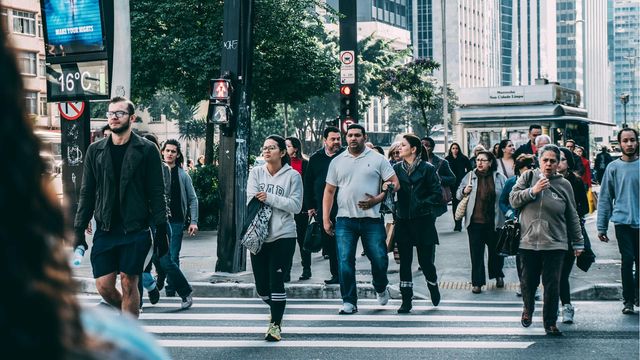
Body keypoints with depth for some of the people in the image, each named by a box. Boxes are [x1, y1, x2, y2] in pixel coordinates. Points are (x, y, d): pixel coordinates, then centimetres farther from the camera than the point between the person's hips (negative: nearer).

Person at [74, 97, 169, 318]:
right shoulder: (95, 150, 9)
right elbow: (87, 193, 11)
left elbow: (157, 194, -1)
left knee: (129, 284, -2)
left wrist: (161, 231, -7)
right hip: (105, 231, 3)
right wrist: (79, 229, 5)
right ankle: (129, 316, 28)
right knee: (104, 286, 1)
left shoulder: (146, 150, 0)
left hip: (135, 230, -3)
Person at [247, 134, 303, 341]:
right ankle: (277, 308, 37)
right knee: (262, 286, 8)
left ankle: (275, 324, 4)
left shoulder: (292, 175, -2)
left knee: (276, 281, -9)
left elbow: (296, 205, -10)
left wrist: (269, 198, -15)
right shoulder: (256, 173, 5)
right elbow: (252, 201, -4)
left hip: (283, 235, -3)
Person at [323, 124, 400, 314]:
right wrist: (326, 219, 6)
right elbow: (329, 191, 13)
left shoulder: (377, 159, 5)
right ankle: (349, 302, 5)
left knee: (380, 259, 0)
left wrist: (377, 199, -11)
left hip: (371, 220, -1)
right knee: (345, 262, -4)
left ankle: (381, 288, 30)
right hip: (345, 220, 1)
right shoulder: (337, 162, 11)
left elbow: (395, 183, 3)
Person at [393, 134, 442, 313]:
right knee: (404, 261, 2)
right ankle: (406, 301, 8)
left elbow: (437, 194, -4)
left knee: (426, 260, 2)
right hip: (403, 221, 3)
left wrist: (421, 205, -11)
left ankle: (433, 287, 33)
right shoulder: (396, 168, 7)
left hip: (423, 222, -3)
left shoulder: (427, 169, -3)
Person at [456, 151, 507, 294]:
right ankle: (477, 282, 6)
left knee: (496, 250, 15)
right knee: (476, 252, 0)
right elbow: (458, 194, 11)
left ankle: (498, 275, 38)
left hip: (494, 221, 0)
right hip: (475, 221, 0)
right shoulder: (470, 176, 4)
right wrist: (464, 191, -11)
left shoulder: (500, 178, 0)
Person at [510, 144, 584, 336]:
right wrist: (532, 191, -15)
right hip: (528, 241, 0)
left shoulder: (564, 185, 6)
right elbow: (513, 200, -2)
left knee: (552, 285, -2)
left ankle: (550, 322, 9)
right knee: (528, 282, 10)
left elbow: (572, 217, 11)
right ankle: (528, 309, 38)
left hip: (555, 243, 0)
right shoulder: (528, 177, 5)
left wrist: (578, 242, 13)